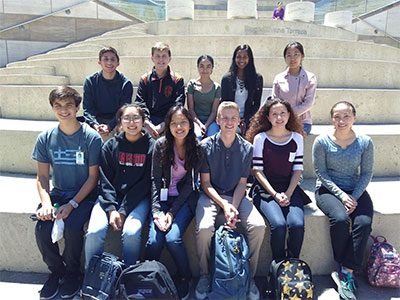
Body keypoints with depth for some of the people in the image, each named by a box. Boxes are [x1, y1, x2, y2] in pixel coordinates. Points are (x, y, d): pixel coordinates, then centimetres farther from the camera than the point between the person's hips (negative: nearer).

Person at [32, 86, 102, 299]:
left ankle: (72, 273, 4)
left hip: (84, 195, -3)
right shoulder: (45, 138, 1)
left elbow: (93, 176, -8)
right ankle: (56, 271, 11)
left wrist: (72, 204, -17)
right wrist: (46, 202, -14)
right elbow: (42, 176, 4)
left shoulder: (91, 137, -10)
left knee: (72, 227, -27)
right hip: (57, 193, 4)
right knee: (42, 230, -19)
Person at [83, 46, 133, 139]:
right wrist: (95, 125, -24)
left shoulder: (126, 84, -2)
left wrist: (109, 126, -25)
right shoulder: (90, 81, 2)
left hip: (117, 122, -1)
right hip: (97, 120, 1)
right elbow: (87, 109, -3)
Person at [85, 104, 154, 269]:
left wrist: (123, 210, -11)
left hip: (138, 198, -1)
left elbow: (145, 183, -5)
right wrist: (111, 209, -13)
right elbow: (105, 180, 1)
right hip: (110, 197, 2)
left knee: (132, 232, -27)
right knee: (94, 231, -22)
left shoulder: (151, 146, -1)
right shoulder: (111, 145, 5)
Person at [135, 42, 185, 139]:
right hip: (149, 119, 1)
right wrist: (147, 124, -14)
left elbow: (178, 106, -3)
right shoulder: (145, 79, 10)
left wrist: (163, 125, -14)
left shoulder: (177, 79, 5)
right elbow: (140, 103, 3)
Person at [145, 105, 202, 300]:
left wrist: (172, 212, -12)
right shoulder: (161, 145, -3)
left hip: (185, 198, -1)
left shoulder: (197, 148, -4)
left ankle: (185, 277, 6)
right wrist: (157, 211, -15)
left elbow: (190, 183, -4)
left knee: (172, 238, -23)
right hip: (163, 197, 1)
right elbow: (155, 179, -4)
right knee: (154, 240, -20)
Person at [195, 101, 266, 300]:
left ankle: (249, 276, 2)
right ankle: (204, 276, 0)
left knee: (258, 226, -23)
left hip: (236, 196, 2)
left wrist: (233, 207, -15)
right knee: (204, 228, -30)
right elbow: (205, 183, -4)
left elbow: (242, 183, 2)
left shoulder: (246, 148, 1)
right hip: (211, 195, -2)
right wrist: (224, 205, -18)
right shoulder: (206, 146, -4)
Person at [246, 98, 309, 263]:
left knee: (297, 225, -23)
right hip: (265, 188, -2)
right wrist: (275, 194, -11)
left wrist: (288, 193, -6)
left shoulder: (297, 138, 8)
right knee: (278, 225, -26)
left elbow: (298, 169, 7)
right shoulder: (260, 138, 0)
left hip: (290, 188, 2)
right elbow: (258, 170, -2)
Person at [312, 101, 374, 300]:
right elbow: (321, 172, -6)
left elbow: (366, 173, 1)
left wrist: (354, 197, -12)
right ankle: (346, 270, -5)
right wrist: (341, 195, -15)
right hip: (328, 189, -2)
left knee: (364, 222, -24)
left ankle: (346, 273, -12)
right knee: (340, 219, -28)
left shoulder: (365, 142, -1)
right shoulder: (322, 142, -7)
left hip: (355, 190, 3)